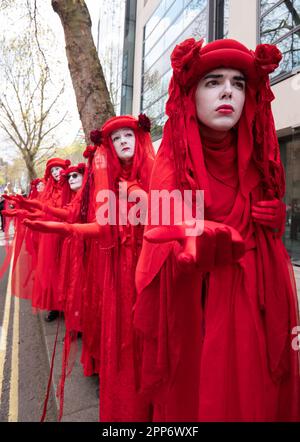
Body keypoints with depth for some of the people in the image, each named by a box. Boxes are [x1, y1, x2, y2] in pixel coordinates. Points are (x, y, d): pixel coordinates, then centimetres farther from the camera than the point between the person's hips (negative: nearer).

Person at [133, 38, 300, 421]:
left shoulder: (258, 163, 7)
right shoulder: (174, 164, -5)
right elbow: (160, 240, -14)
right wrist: (194, 242, -35)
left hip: (258, 319, 4)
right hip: (194, 319, -3)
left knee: (254, 401, 16)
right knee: (198, 399, 11)